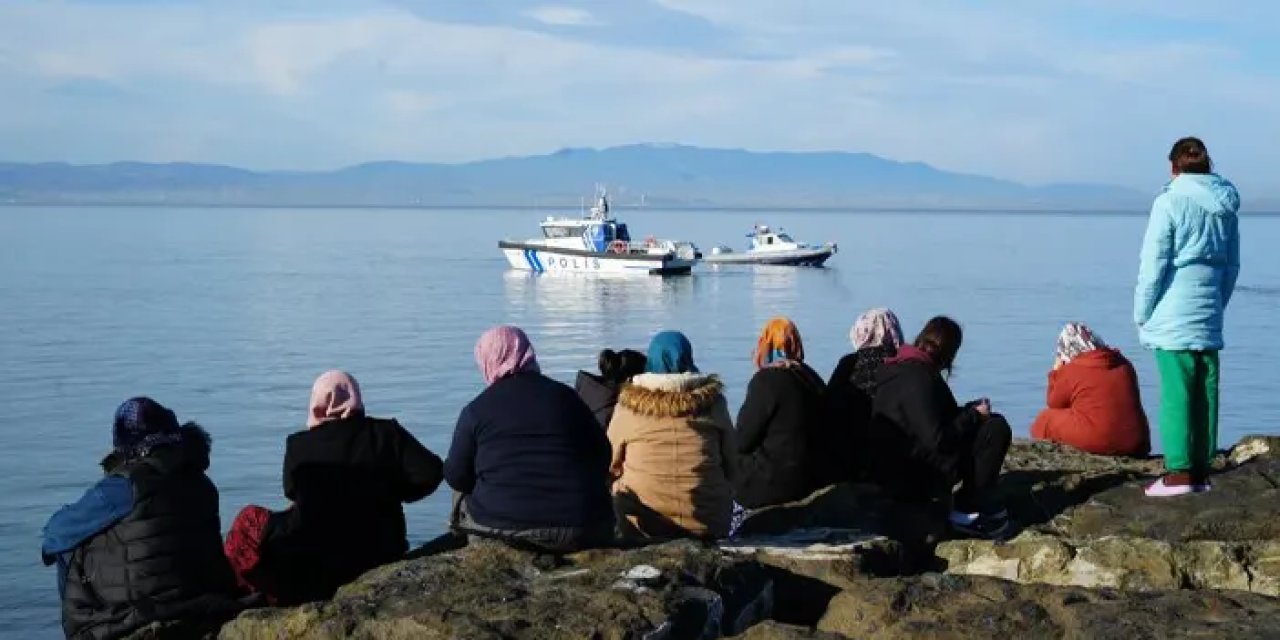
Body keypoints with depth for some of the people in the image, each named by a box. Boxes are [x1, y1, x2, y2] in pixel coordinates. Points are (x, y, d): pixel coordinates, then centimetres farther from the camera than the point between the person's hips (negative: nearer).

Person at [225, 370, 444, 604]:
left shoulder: (299, 444, -6)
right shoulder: (387, 433, -4)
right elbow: (431, 472, -12)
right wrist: (391, 493, 2)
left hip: (312, 565, -3)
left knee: (248, 519, 19)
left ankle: (281, 596, 20)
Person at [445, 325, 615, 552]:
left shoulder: (475, 410, -1)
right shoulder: (566, 397, 5)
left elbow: (457, 478, 3)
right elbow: (602, 457, 9)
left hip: (504, 528, -1)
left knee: (464, 504, 30)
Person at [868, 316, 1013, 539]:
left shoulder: (900, 369, 9)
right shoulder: (918, 378, -22)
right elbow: (938, 440, -25)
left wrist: (971, 410, 14)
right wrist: (975, 415, -12)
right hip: (913, 481, -10)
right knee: (996, 428, -12)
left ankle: (979, 502, 17)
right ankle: (967, 510, -3)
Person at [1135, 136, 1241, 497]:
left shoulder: (1170, 202, -8)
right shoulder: (1226, 207, 10)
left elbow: (1153, 264, -9)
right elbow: (1233, 265, 16)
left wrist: (1142, 313, -1)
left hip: (1173, 318, -6)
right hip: (1209, 318, 6)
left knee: (1176, 393, -5)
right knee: (1205, 393, 8)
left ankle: (1179, 472, -7)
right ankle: (1201, 470, 13)